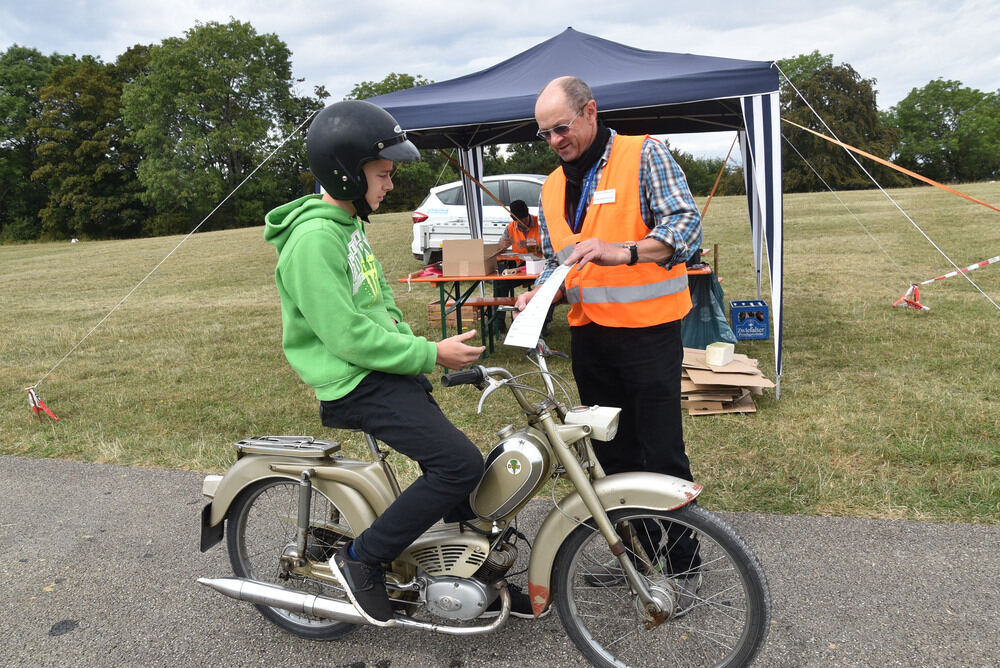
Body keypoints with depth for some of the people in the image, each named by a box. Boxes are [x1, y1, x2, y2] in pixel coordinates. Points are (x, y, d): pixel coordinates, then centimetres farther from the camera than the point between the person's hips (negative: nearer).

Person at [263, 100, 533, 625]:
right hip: (357, 385, -10)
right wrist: (431, 354, -16)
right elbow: (348, 337, -23)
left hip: (387, 371, 10)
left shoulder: (348, 223, 15)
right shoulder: (313, 239, -18)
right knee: (460, 463, -18)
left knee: (454, 466, 13)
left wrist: (418, 350, 9)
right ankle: (361, 559, -2)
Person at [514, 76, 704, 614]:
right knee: (612, 452, 15)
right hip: (588, 336, 7)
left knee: (662, 454, -1)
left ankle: (683, 565, 17)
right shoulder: (552, 188, 14)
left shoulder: (645, 156, -5)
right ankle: (638, 549, 32)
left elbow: (686, 225, -17)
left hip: (648, 332, -6)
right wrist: (539, 293, -2)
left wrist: (623, 251, -34)